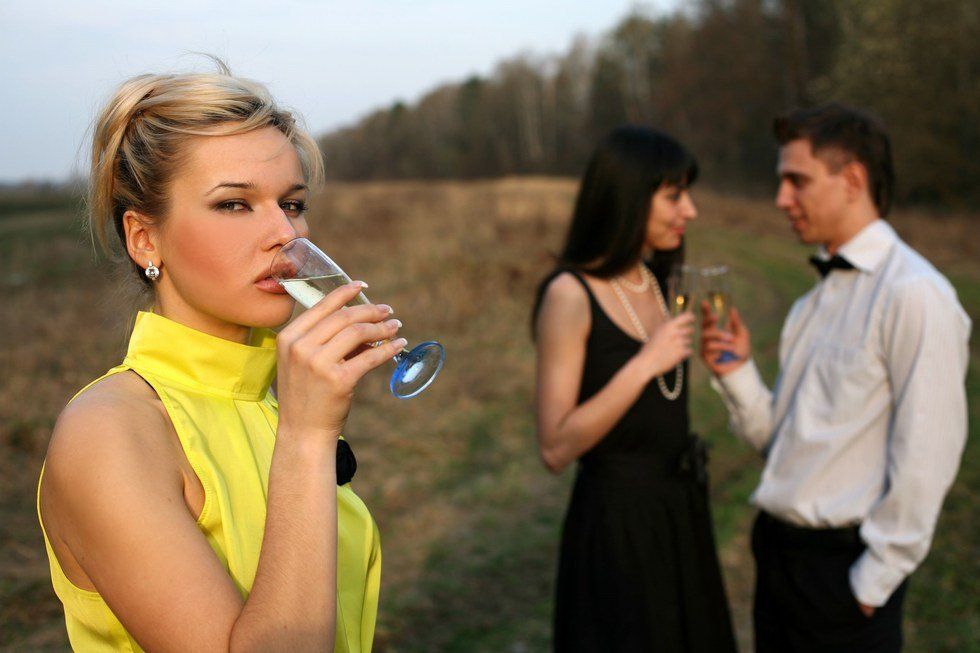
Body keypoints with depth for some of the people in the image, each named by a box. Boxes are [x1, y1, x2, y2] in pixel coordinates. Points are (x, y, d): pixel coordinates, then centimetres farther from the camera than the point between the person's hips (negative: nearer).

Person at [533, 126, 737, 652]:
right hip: (615, 528, -8)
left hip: (679, 515, 8)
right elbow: (555, 447, -21)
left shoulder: (657, 283, 6)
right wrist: (643, 366, -24)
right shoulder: (570, 294, -17)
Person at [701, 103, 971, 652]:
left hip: (842, 566, -7)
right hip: (778, 547, 7)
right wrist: (737, 374, -6)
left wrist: (874, 580, -13)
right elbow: (777, 438, 10)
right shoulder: (818, 297, 10)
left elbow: (925, 455, -18)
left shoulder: (913, 294, -16)